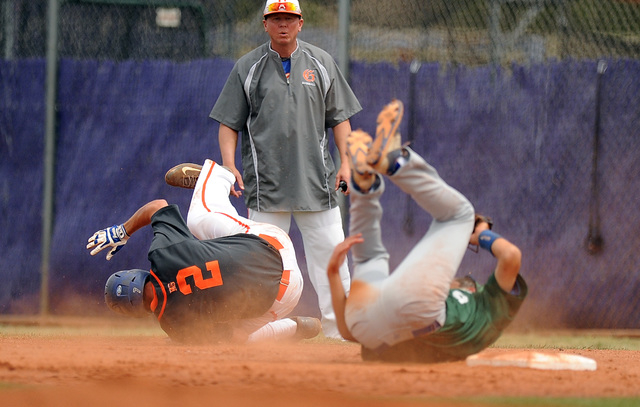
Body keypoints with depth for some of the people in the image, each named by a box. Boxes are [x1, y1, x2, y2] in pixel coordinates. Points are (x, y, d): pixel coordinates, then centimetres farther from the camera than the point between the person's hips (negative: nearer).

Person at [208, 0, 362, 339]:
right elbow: (229, 123, 4)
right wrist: (229, 165, -10)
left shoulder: (321, 63, 9)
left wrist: (345, 162, 0)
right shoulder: (248, 68, 5)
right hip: (265, 183, -1)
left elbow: (339, 117, 11)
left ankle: (338, 328, 6)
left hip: (317, 182, 1)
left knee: (330, 253, -1)